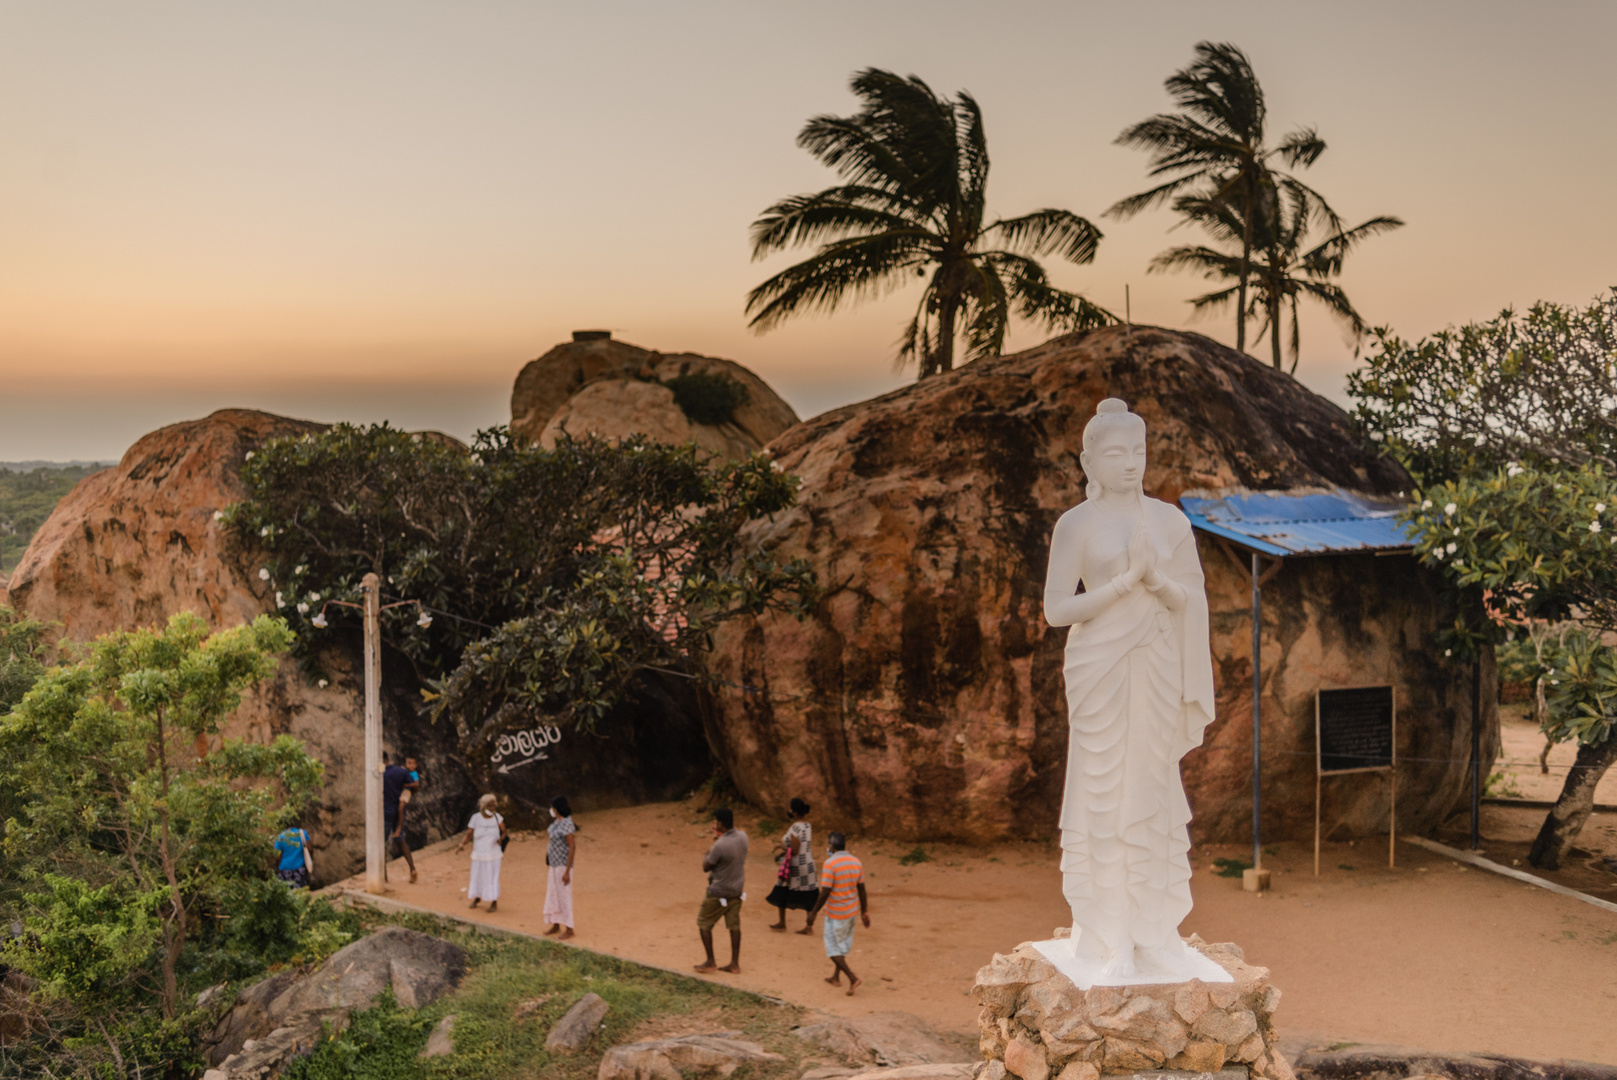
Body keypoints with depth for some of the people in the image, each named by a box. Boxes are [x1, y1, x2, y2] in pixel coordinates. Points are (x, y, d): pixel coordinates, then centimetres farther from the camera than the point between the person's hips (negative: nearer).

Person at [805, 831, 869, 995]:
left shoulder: (830, 863, -20)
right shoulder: (856, 863, -1)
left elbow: (825, 892, -21)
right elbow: (861, 889, 5)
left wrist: (813, 913, -11)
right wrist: (864, 912, 14)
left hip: (835, 913, -7)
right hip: (851, 910, 7)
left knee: (832, 948, 5)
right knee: (843, 945, 21)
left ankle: (852, 978, -5)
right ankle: (836, 977, 32)